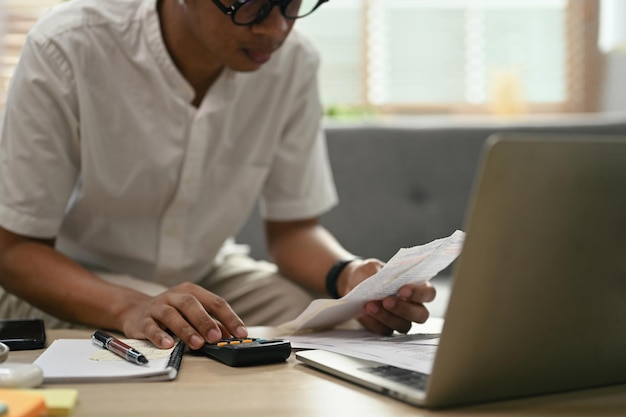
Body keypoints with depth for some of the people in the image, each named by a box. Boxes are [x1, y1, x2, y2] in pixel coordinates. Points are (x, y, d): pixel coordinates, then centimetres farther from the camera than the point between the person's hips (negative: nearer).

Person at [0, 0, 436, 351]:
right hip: (71, 280, -2)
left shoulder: (294, 63, -13)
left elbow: (293, 228, -4)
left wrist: (349, 276, -28)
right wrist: (131, 307, -41)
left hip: (206, 271, 3)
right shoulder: (67, 50, -25)